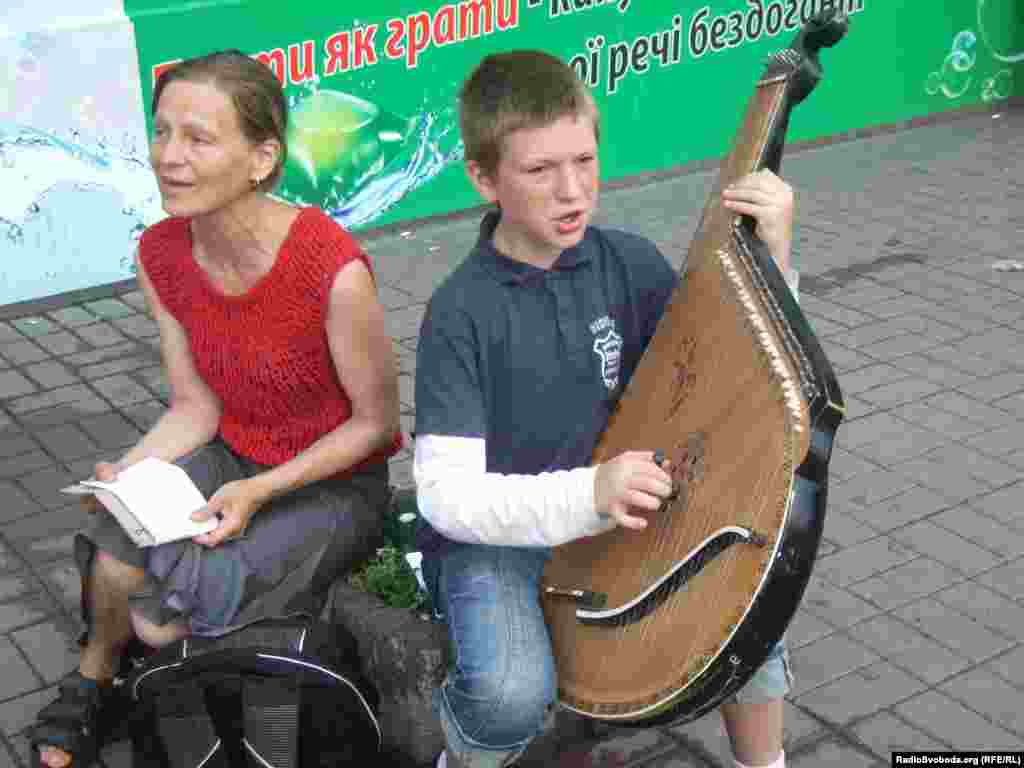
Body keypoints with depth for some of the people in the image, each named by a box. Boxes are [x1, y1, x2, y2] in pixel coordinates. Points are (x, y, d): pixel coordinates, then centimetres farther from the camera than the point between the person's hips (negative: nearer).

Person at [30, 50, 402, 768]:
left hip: (331, 482, -4)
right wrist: (130, 475, -20)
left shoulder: (334, 270, -30)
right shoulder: (161, 255, -10)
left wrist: (259, 493, -22)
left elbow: (376, 421, -15)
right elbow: (195, 408, -2)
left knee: (161, 620, -18)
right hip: (228, 453, 5)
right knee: (116, 564, -21)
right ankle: (95, 676, 13)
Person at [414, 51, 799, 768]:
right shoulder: (461, 312, -17)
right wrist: (588, 494, -34)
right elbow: (446, 493, -20)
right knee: (516, 696, -29)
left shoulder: (630, 263, -5)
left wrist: (770, 257, -13)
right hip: (496, 538, -4)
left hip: (617, 516, 4)